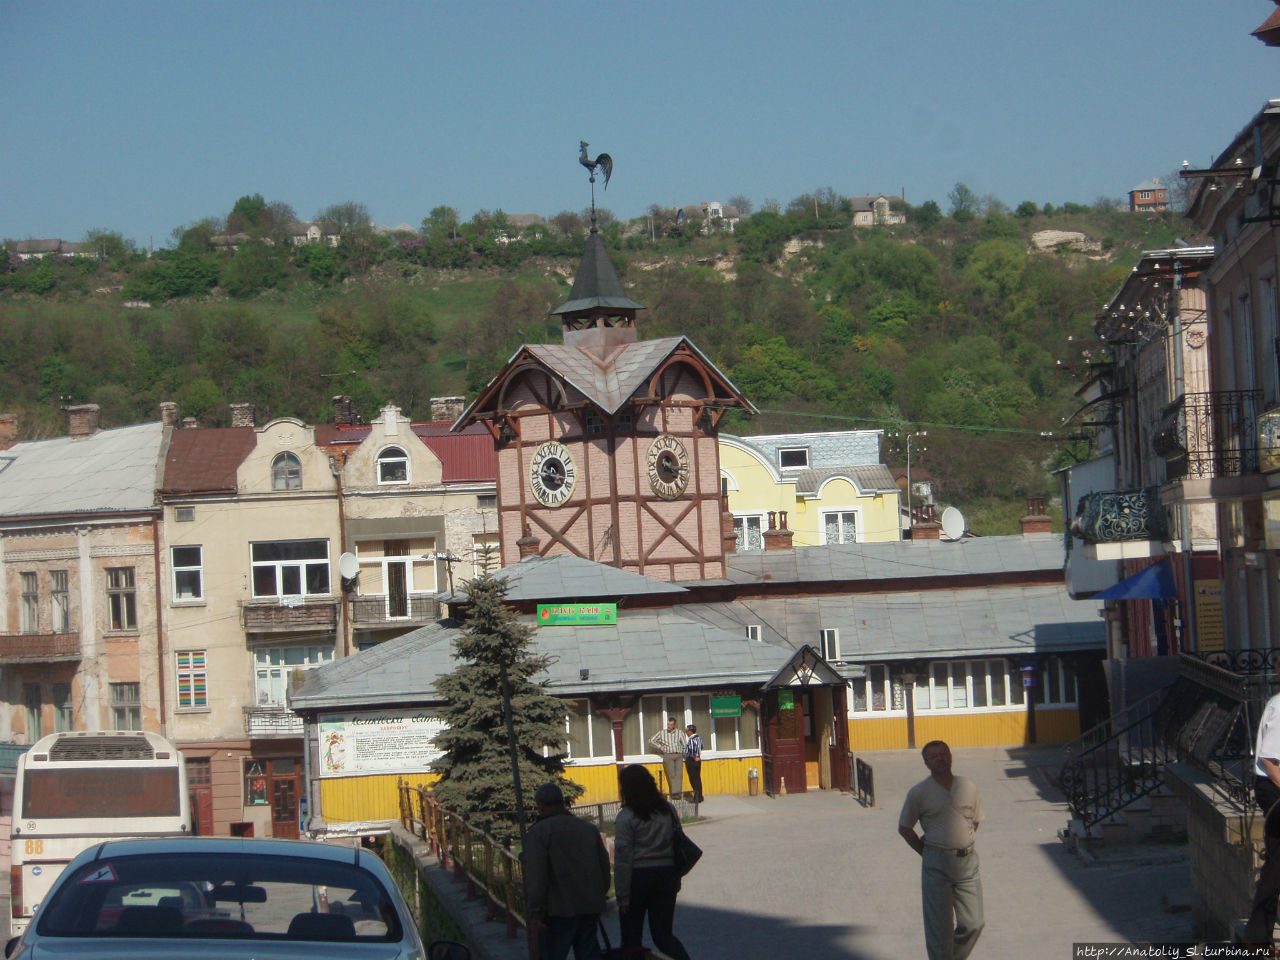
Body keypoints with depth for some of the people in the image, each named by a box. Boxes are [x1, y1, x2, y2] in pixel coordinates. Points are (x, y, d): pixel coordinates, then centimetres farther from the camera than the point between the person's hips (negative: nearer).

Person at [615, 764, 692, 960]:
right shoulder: (668, 810, 5)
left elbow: (623, 859, -10)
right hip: (666, 875, 5)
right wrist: (676, 880, 17)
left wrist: (622, 896, -7)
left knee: (631, 936, 9)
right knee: (663, 934, 10)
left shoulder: (626, 817, -10)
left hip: (639, 877, -4)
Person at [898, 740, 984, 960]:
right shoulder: (919, 793, -3)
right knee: (940, 926, -1)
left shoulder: (969, 787, 7)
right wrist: (927, 853, 2)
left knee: (973, 923, 4)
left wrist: (963, 845, 11)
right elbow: (904, 828, 5)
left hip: (968, 861, 3)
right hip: (936, 865, -3)